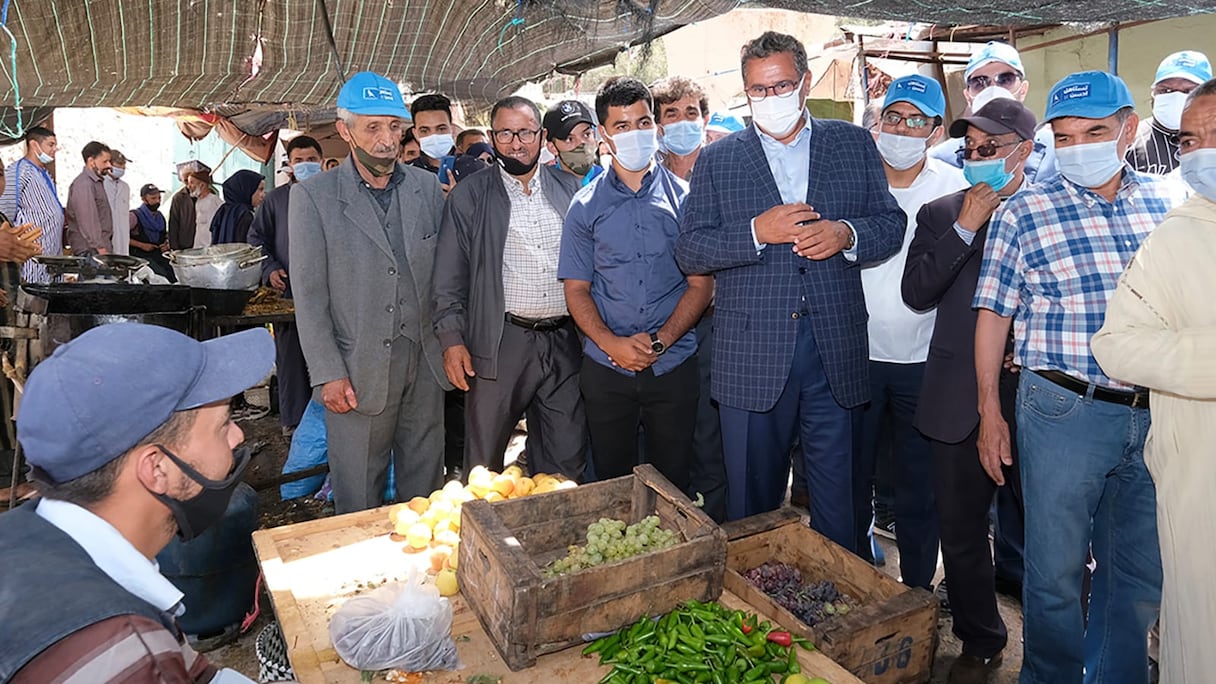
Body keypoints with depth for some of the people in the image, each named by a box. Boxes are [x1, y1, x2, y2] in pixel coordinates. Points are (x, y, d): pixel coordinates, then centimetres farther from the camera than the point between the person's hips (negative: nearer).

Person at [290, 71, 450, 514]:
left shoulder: (428, 187, 6)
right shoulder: (313, 197, -4)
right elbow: (309, 295, -5)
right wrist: (328, 374, -9)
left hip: (425, 362, 3)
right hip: (359, 370, -3)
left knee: (425, 485, 15)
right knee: (358, 498, 9)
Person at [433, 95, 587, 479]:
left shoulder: (569, 188, 10)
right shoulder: (469, 196, 3)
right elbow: (449, 276, 2)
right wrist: (452, 339, -6)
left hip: (565, 341, 3)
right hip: (500, 343, -2)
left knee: (567, 460, 10)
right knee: (484, 465, 7)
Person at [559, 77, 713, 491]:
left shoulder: (683, 197, 2)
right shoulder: (586, 206, 4)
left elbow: (701, 284, 0)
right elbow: (576, 289, 2)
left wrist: (661, 340, -13)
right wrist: (613, 344, -13)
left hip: (674, 365, 0)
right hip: (605, 368, 1)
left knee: (674, 483, 9)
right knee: (610, 483, 12)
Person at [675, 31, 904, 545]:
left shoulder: (854, 144, 10)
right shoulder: (716, 160, 6)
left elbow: (892, 225, 8)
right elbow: (688, 252, -1)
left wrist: (846, 234, -13)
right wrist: (757, 231, -16)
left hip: (836, 349, 1)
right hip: (751, 355, 0)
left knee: (839, 499, 12)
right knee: (751, 502, 12)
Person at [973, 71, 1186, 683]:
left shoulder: (1171, 204, 7)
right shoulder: (1024, 214, -3)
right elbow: (994, 315, -2)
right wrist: (989, 413, -2)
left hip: (1158, 416, 4)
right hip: (1065, 410, -3)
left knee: (1142, 572, 16)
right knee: (1056, 569, 7)